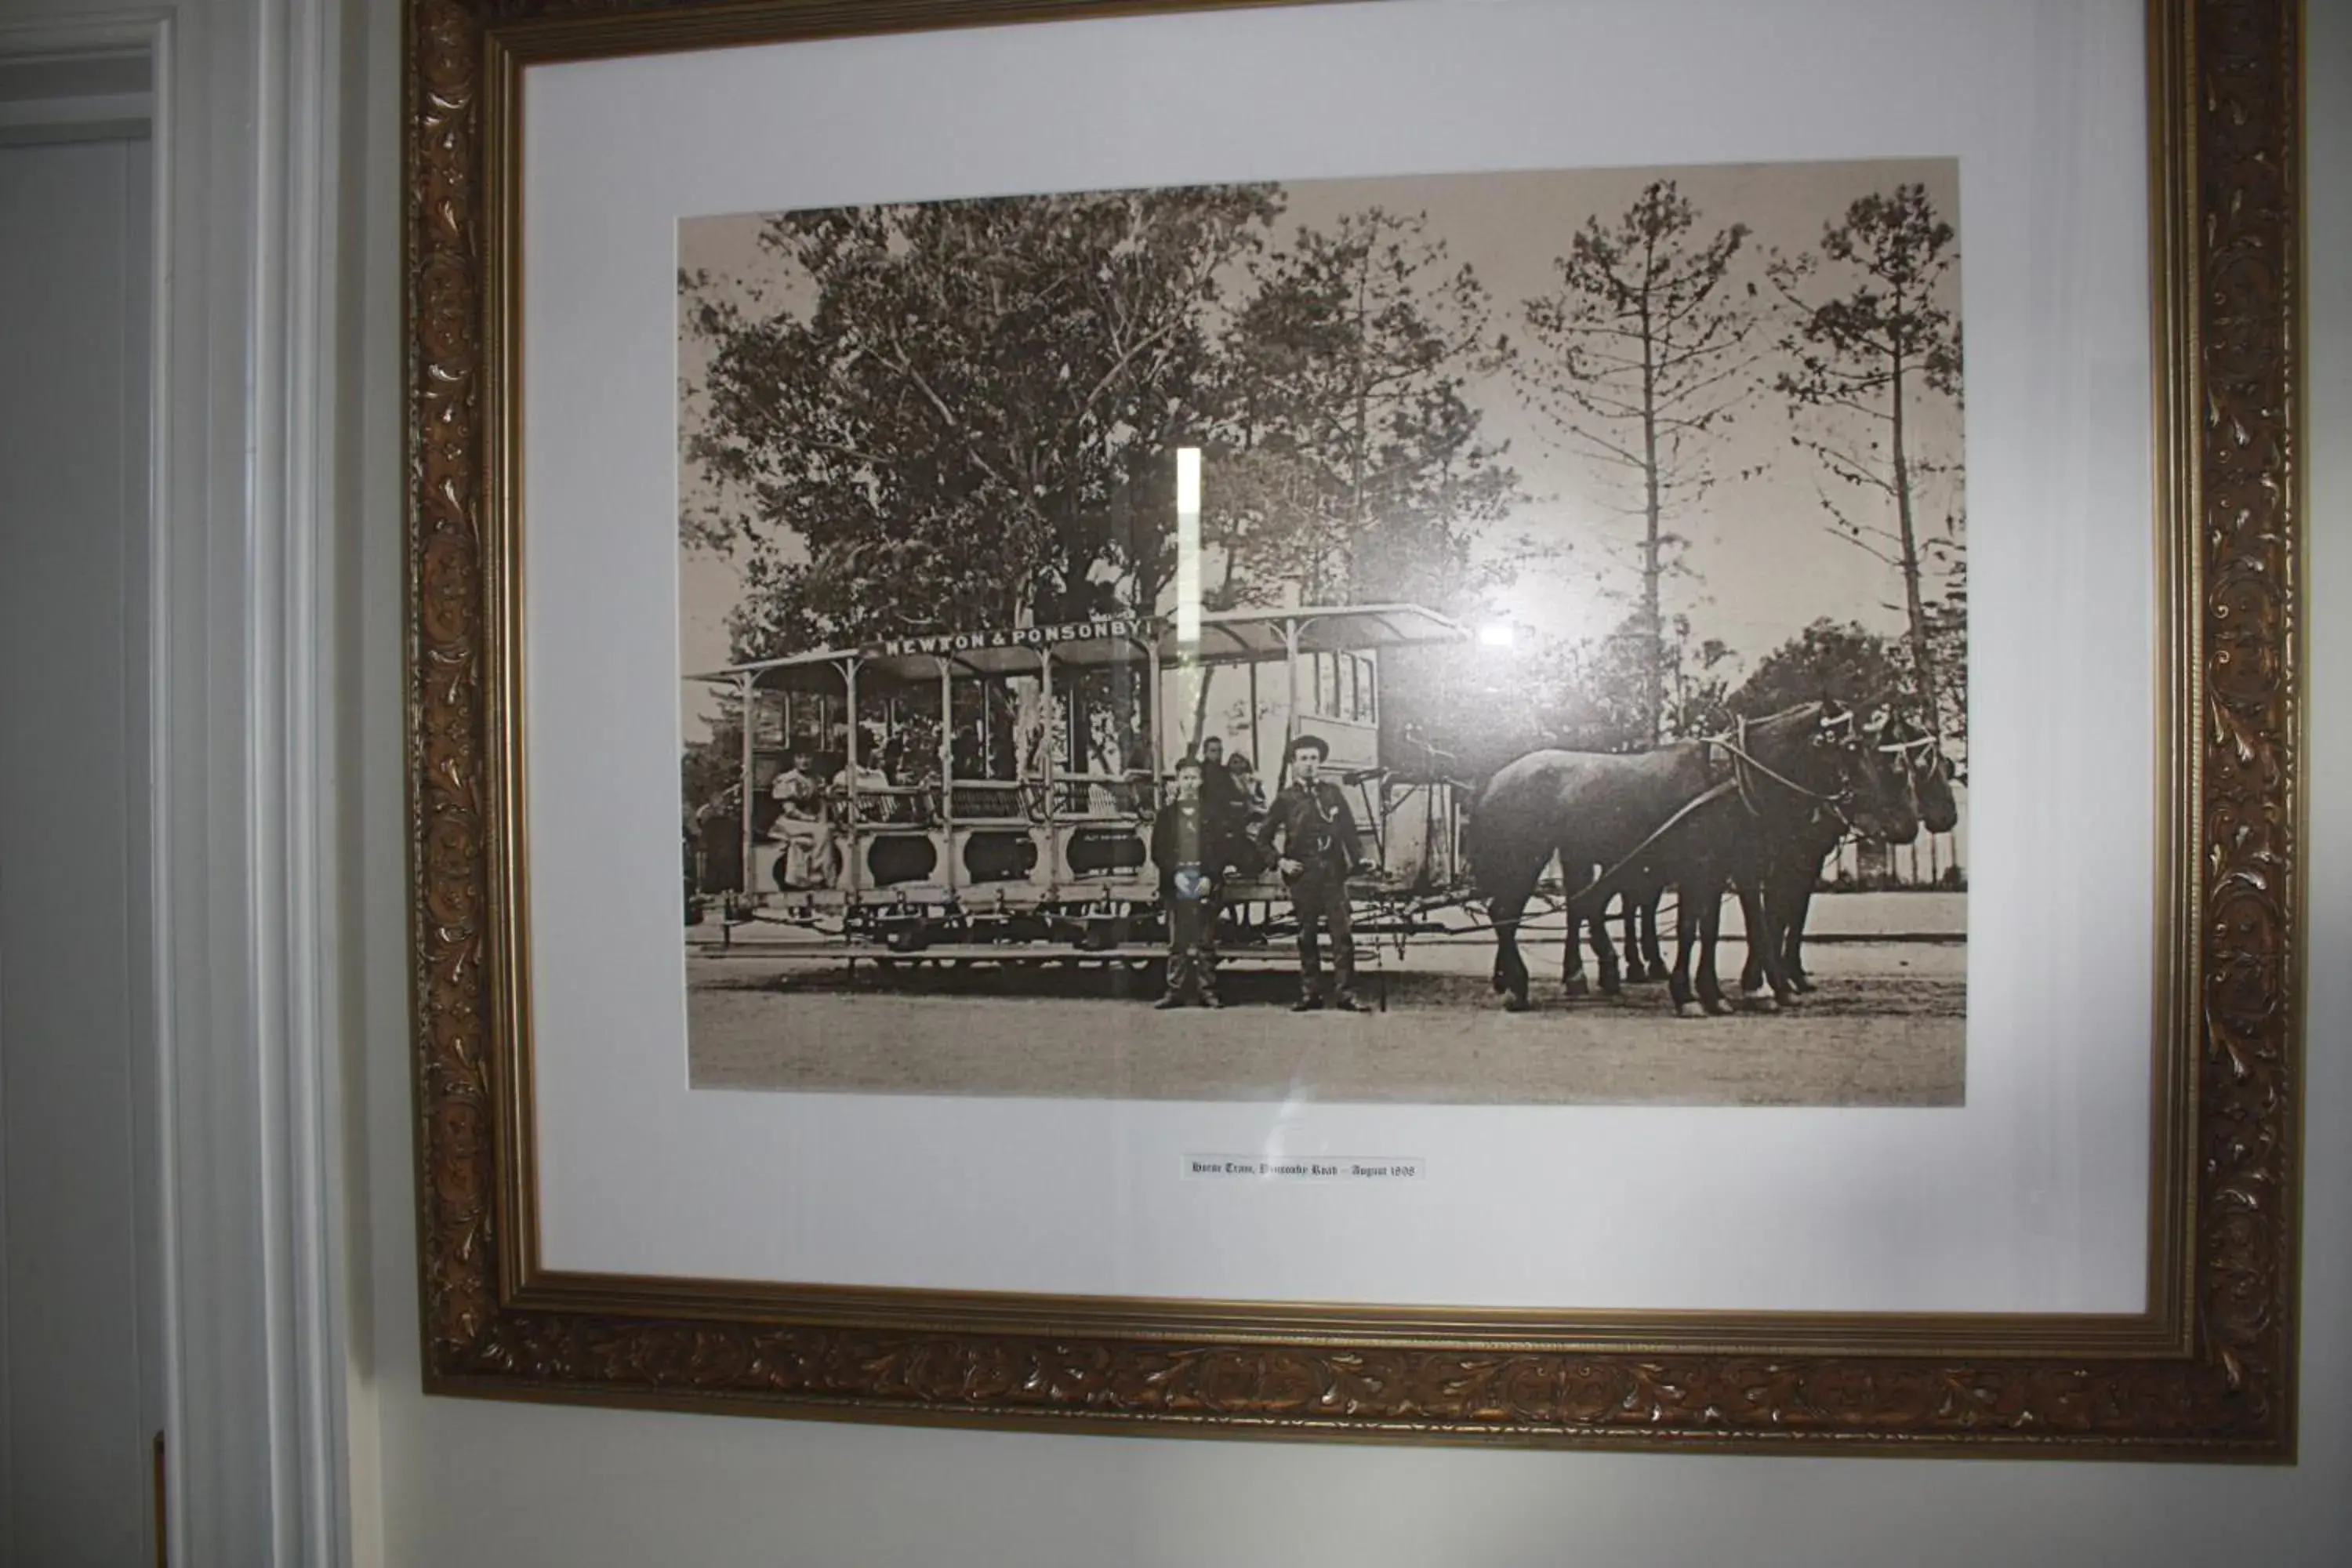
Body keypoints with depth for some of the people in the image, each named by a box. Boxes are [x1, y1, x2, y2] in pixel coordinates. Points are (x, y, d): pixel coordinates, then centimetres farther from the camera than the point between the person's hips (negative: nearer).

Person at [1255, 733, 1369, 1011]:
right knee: (1306, 936, 6)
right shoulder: (1286, 799, 6)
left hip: (1333, 871, 0)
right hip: (1302, 875, 0)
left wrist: (1358, 859, 0)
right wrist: (1280, 861, -2)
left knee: (1342, 932, -7)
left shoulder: (1332, 792, 9)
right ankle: (1310, 993, 13)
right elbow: (1263, 838, 10)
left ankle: (1346, 994, -4)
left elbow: (1349, 829, 11)